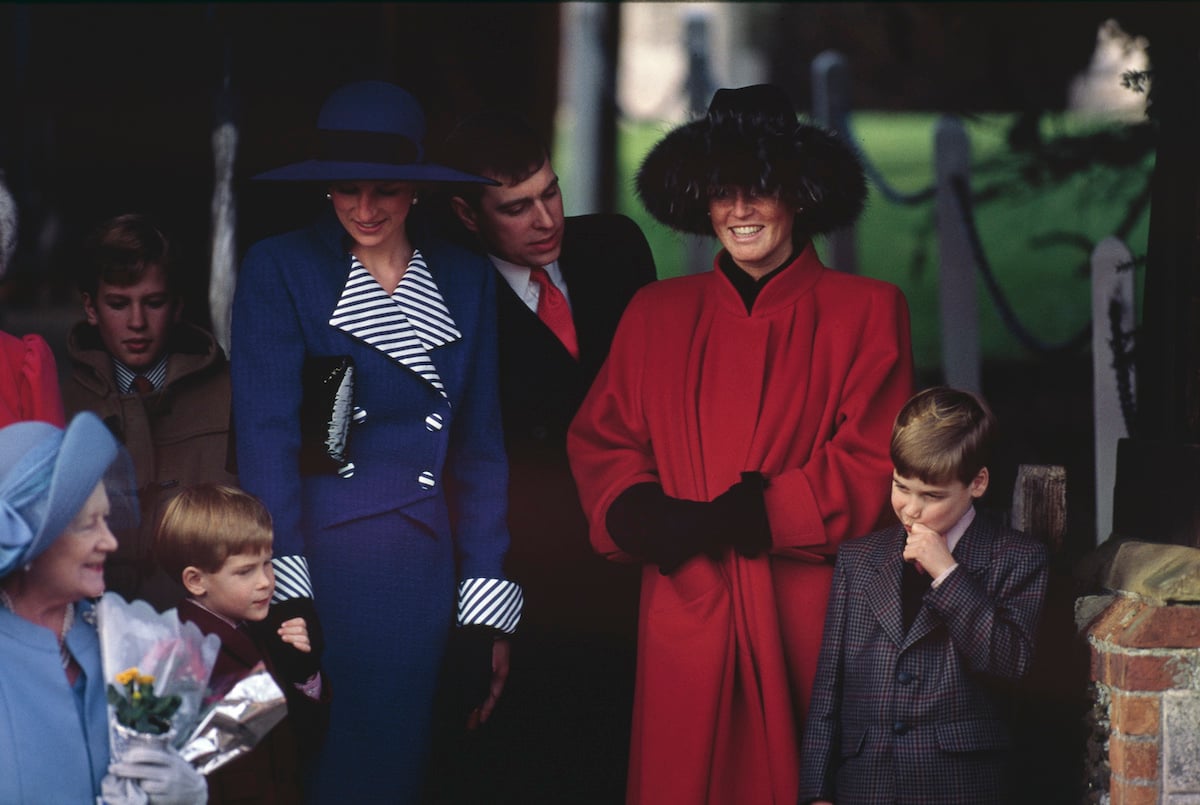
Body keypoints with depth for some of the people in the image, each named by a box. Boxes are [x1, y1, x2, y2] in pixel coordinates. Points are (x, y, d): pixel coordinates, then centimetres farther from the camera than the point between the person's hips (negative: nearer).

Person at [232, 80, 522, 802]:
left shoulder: (466, 280, 8)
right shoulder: (279, 271, -2)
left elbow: (481, 450, 10)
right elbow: (266, 436, -10)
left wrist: (489, 609, 4)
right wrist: (284, 592, -20)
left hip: (420, 568, 3)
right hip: (317, 551, -3)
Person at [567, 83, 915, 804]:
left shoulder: (866, 312, 2)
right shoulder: (657, 314, 11)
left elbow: (872, 467, -5)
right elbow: (600, 445, 10)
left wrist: (748, 516, -14)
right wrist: (642, 516, -12)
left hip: (805, 615, -2)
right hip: (685, 609, 2)